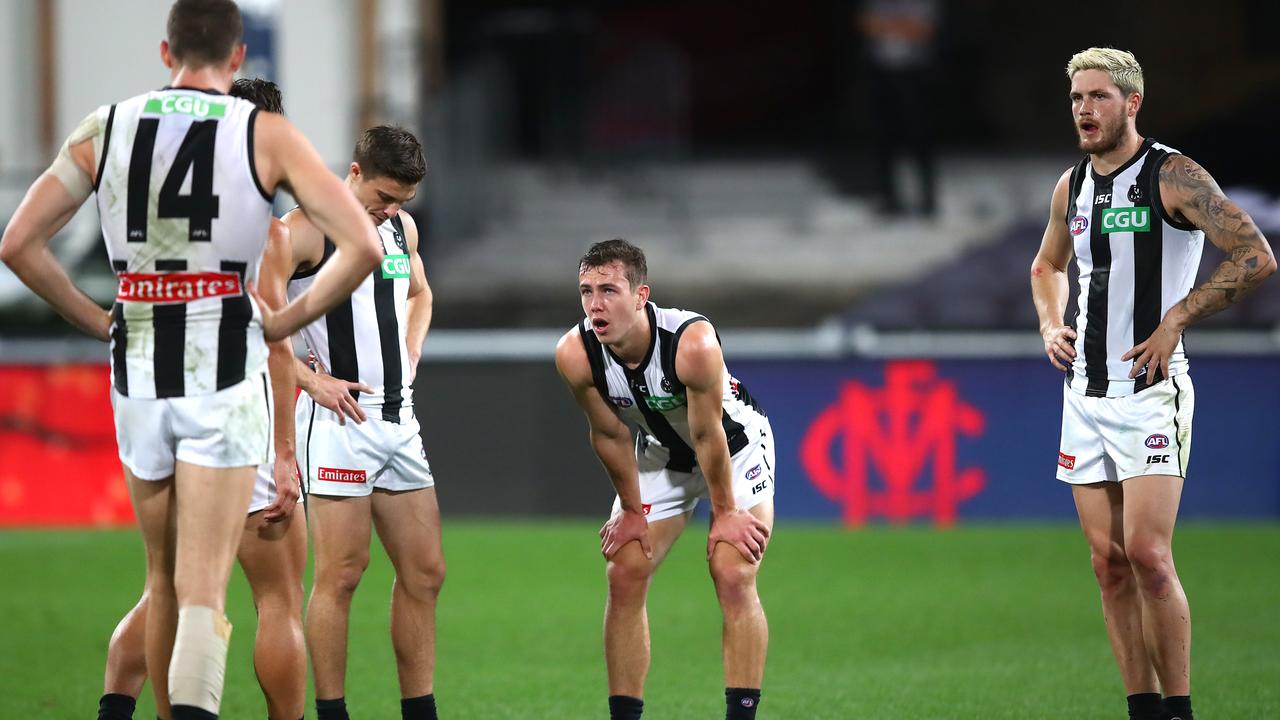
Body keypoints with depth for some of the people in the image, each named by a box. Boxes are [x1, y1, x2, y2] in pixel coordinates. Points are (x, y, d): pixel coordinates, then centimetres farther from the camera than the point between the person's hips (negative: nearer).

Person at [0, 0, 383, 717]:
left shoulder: (104, 129, 5)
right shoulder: (266, 134, -1)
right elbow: (362, 246, -8)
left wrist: (99, 321, 11)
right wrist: (286, 321, 4)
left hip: (137, 371, 3)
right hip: (227, 377, -3)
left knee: (163, 579, 19)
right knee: (202, 590, -7)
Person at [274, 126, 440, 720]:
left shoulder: (401, 226, 13)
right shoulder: (305, 230, -9)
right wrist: (311, 378, -14)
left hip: (398, 420, 8)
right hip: (338, 420, -8)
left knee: (424, 572, 7)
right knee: (342, 571, -9)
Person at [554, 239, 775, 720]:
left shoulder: (693, 342, -39)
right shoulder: (575, 355, -26)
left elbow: (708, 435, -26)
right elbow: (610, 436, -10)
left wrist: (724, 512, -15)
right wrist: (630, 511, 0)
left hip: (735, 445, -4)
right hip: (661, 453, 4)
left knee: (733, 577, -16)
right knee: (624, 576, -3)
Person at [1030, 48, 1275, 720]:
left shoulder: (1173, 176, -9)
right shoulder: (1072, 186, 12)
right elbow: (1048, 267, 31)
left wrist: (1174, 322, -16)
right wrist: (1050, 325, 11)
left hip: (1150, 389, -7)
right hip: (1085, 394, 7)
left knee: (1147, 553, -15)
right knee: (1109, 562, 4)